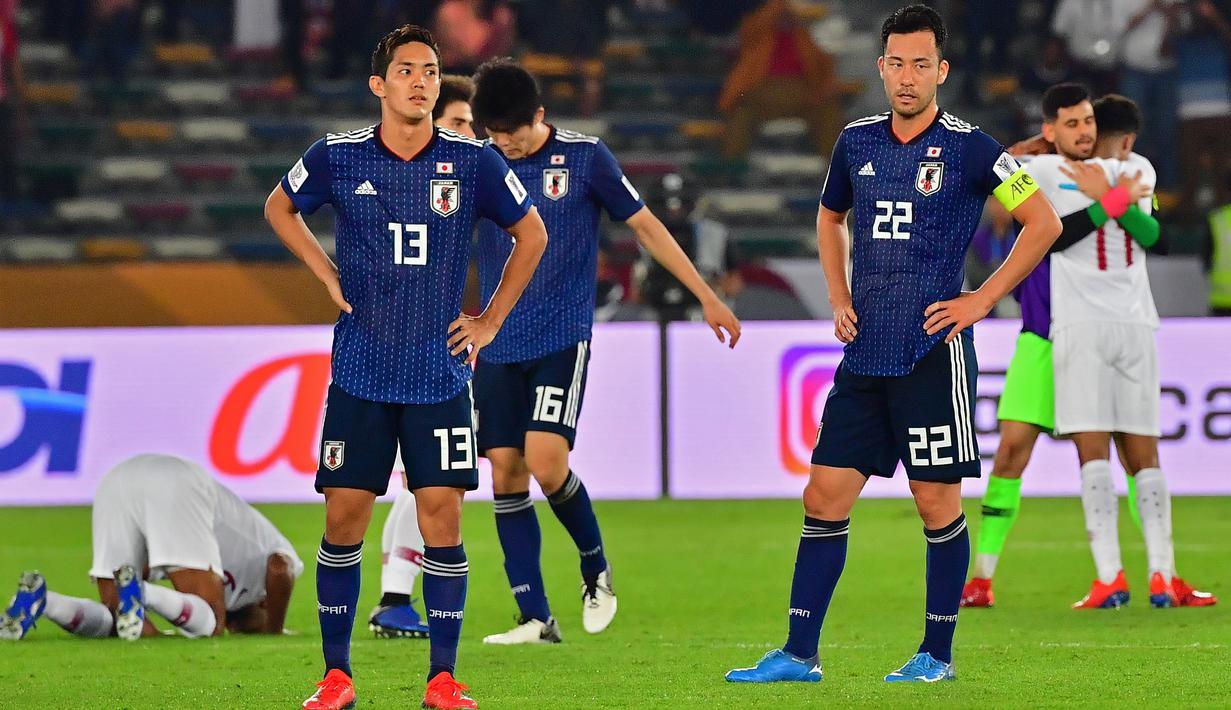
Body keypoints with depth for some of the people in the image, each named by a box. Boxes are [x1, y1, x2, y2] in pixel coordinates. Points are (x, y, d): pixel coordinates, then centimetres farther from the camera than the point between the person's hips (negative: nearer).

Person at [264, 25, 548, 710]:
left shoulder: (473, 161, -2)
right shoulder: (338, 157, -1)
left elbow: (532, 233, 13)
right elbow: (280, 206, 19)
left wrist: (491, 321, 9)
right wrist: (328, 274, 8)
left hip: (440, 374, 0)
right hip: (359, 375, 1)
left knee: (442, 517, -5)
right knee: (344, 518, -1)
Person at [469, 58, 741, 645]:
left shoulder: (585, 157, -2)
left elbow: (645, 226, 4)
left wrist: (707, 298, 5)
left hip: (563, 338, -4)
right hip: (498, 346, 4)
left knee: (546, 463, -18)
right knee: (505, 471, -1)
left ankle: (596, 568, 8)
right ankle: (535, 618, 4)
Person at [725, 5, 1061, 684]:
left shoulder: (968, 147, -5)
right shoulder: (857, 142, 11)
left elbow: (1043, 223, -3)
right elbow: (829, 219, 29)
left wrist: (982, 299, -6)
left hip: (934, 351, -5)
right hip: (865, 351, 5)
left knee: (937, 501, 0)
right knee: (825, 495, 2)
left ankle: (936, 654, 11)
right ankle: (799, 654, 5)